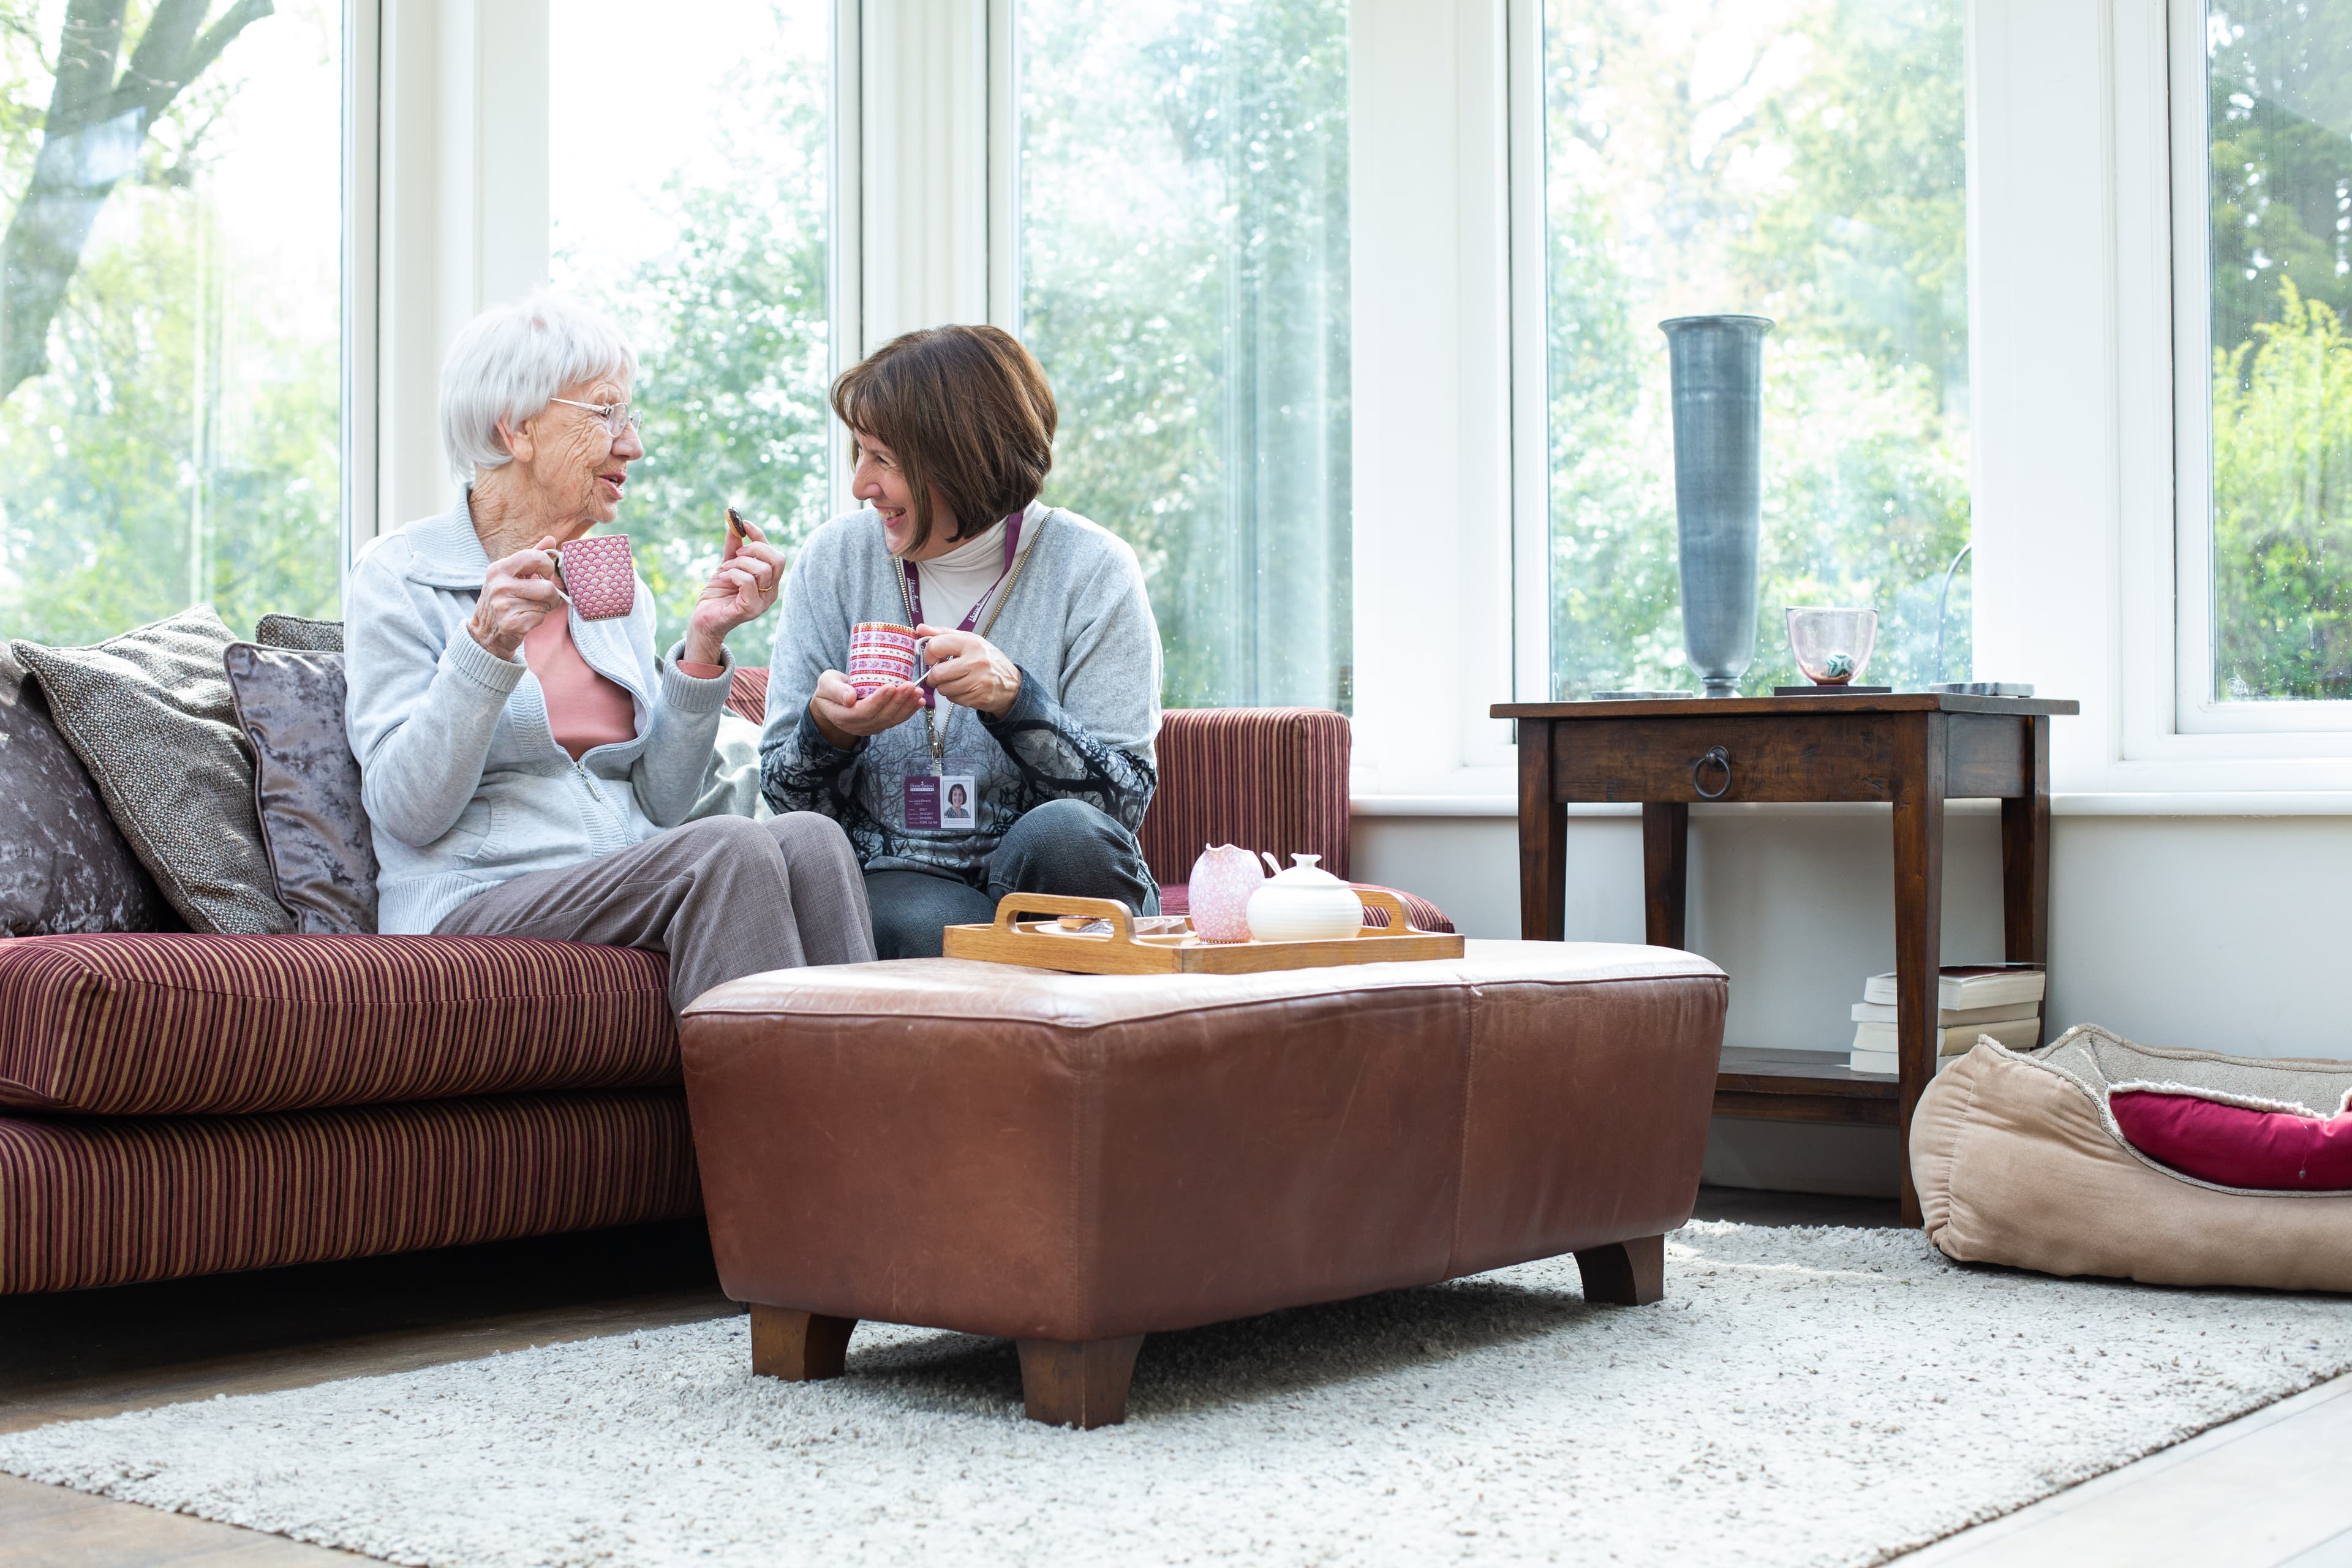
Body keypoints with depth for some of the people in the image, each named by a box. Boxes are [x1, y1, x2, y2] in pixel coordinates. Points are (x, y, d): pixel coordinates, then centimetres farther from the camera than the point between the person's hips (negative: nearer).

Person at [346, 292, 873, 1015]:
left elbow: (660, 805, 12)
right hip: (476, 905, -6)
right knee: (729, 847, -31)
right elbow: (407, 811, -8)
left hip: (634, 891, 6)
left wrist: (703, 645, 1)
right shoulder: (398, 577, 2)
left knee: (810, 837, -25)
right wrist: (485, 647, -19)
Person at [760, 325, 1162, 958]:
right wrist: (826, 730, -16)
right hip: (892, 882, 0)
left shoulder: (1091, 568, -4)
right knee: (926, 926, -35)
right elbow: (786, 794, 7)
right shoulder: (834, 558, 4)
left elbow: (1125, 799, -8)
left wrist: (1015, 701, -24)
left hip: (1037, 879, 1)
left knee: (1065, 834, -34)